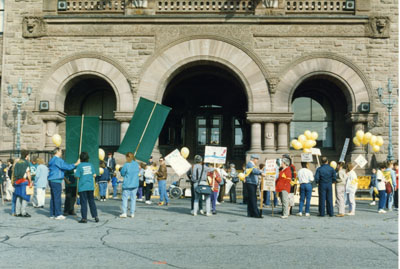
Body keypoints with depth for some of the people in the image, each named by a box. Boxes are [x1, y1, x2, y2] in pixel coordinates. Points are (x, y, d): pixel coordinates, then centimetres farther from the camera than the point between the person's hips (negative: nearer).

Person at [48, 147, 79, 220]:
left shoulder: (52, 160, 19)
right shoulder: (58, 160, -12)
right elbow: (66, 166, -17)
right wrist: (75, 164, -11)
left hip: (51, 180, 10)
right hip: (56, 181, -10)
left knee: (53, 197, 12)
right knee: (57, 198, -7)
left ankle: (52, 214, 15)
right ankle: (58, 214, -5)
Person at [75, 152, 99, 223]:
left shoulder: (80, 166, -7)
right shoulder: (90, 165, 4)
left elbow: (77, 176, -8)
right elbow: (94, 175, 6)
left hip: (82, 187, -3)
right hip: (90, 186, 3)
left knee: (83, 203, 1)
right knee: (91, 202, 11)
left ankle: (84, 218, 2)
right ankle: (95, 216, 6)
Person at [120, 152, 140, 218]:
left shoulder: (126, 165, -13)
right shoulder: (137, 164, 2)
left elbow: (122, 173, -6)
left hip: (127, 184, -4)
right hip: (135, 184, 4)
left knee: (125, 198, 5)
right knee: (133, 198, 9)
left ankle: (124, 213, 2)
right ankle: (132, 213, 10)